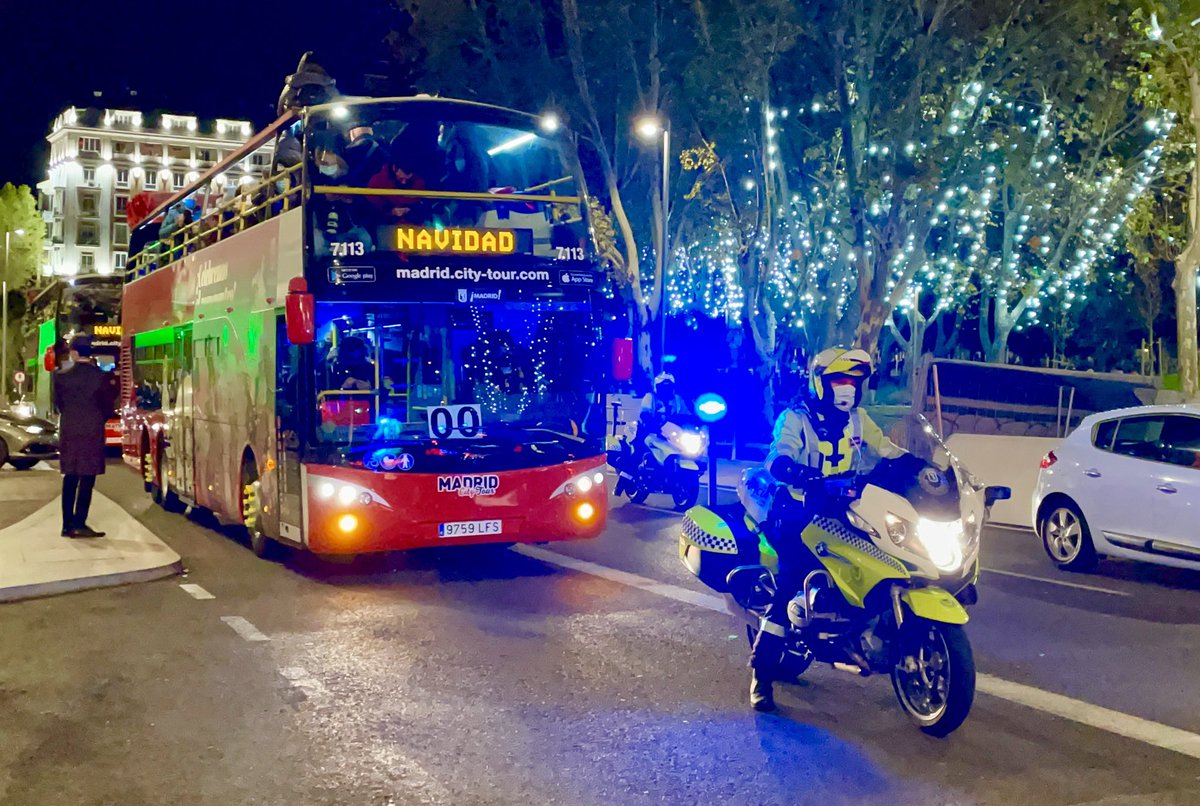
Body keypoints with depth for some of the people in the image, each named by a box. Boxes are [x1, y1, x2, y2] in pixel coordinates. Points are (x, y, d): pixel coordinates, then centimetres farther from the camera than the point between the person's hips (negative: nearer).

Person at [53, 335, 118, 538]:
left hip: (68, 432, 3)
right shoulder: (102, 377, -8)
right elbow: (108, 407, -1)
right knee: (87, 479, -1)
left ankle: (68, 524, 11)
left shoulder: (61, 377, -1)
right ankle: (79, 524, -4)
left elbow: (59, 404, 8)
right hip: (93, 432, -3)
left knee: (70, 478, 10)